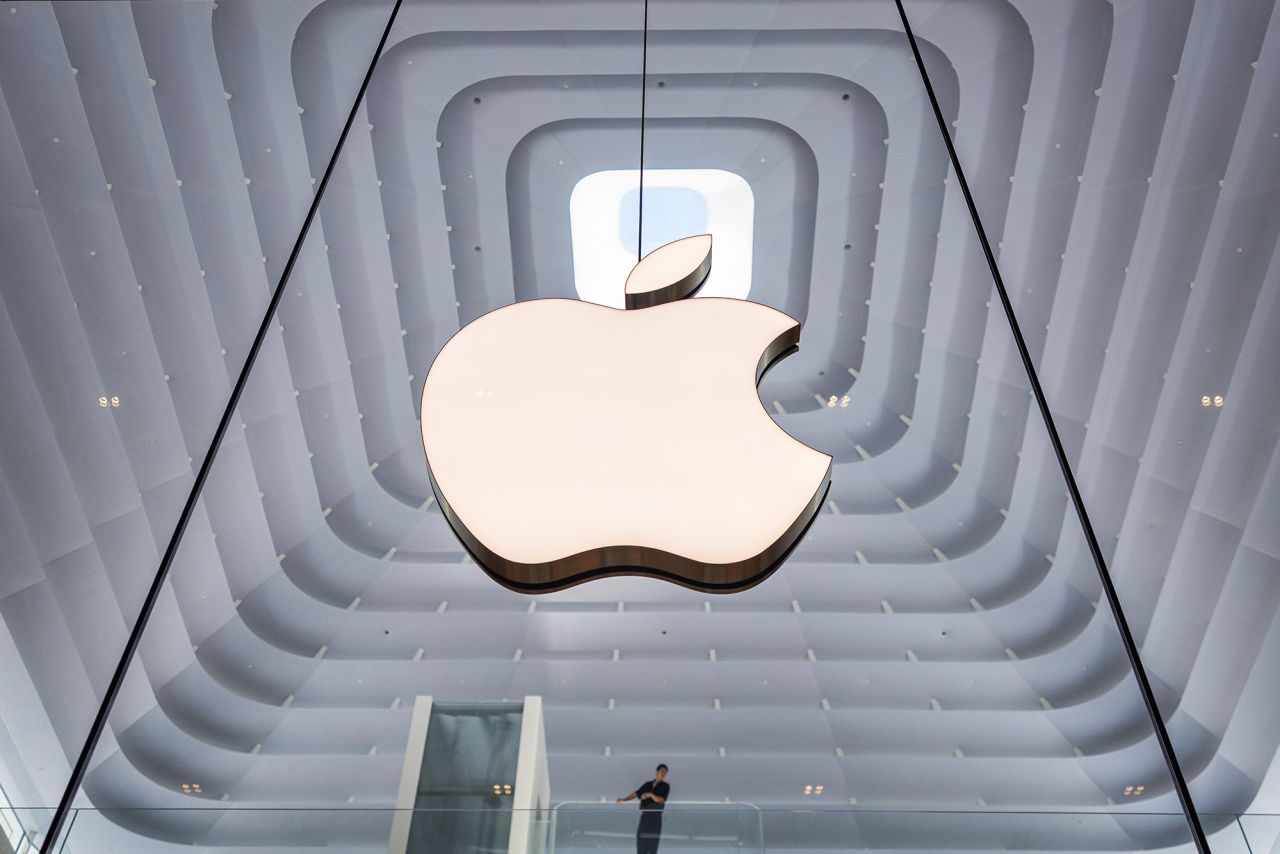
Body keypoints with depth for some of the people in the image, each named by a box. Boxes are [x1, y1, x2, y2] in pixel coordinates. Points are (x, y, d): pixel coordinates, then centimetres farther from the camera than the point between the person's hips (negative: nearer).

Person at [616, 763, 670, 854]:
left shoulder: (665, 786, 3)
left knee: (652, 843, -9)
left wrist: (650, 794, -25)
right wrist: (624, 799, -3)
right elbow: (636, 794, 11)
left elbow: (661, 800, -9)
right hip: (644, 817, 4)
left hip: (655, 818, -4)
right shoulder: (647, 785, 15)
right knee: (641, 843, 1)